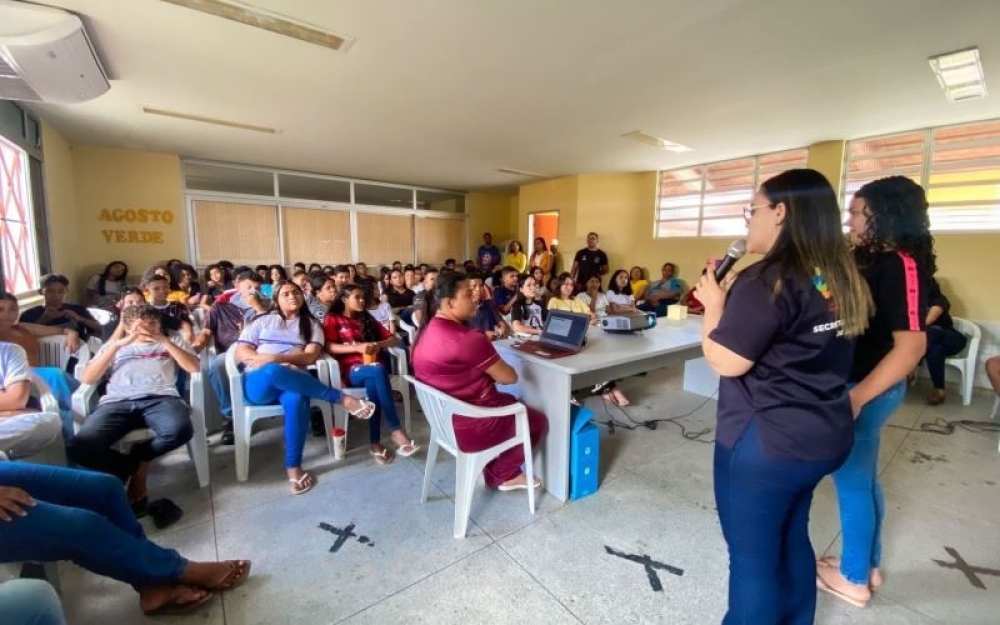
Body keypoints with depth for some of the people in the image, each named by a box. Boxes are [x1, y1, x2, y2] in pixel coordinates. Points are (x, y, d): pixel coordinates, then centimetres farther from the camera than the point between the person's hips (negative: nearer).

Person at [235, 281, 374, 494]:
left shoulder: (312, 325, 16)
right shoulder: (263, 321, 19)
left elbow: (309, 356, 2)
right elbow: (240, 352, 10)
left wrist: (276, 358, -12)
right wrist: (265, 362, -9)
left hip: (292, 381, 0)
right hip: (258, 383, 0)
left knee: (296, 400, -39)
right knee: (273, 372, -39)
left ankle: (293, 467, -27)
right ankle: (342, 398, -32)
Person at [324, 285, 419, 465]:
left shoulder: (367, 319, 24)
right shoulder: (333, 319, 12)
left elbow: (393, 339, 16)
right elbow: (329, 347, -6)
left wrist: (378, 344, -5)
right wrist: (358, 347, -19)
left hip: (371, 367, 3)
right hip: (350, 371, -3)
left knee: (373, 383, -35)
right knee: (378, 370, -36)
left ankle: (376, 442, -34)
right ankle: (396, 430, -36)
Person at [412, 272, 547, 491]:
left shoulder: (427, 331, 1)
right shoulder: (467, 339, -29)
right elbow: (509, 377, -17)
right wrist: (495, 371, 4)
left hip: (444, 418, 9)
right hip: (471, 427, -9)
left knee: (510, 402, 29)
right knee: (538, 421, 14)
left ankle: (506, 473, 30)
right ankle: (502, 474, 29)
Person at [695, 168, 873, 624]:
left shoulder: (766, 280, -22)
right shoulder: (840, 278, 6)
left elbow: (725, 361, -21)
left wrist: (713, 303, -8)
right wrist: (730, 303, 10)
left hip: (765, 442, -9)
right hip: (824, 435, 9)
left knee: (752, 556, 11)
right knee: (791, 539, 27)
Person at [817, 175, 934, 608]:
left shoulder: (900, 265, -19)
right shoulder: (876, 261, 9)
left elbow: (912, 345, -25)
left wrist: (855, 397, -27)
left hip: (870, 390, -9)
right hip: (864, 385, 9)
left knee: (851, 481, 6)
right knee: (863, 478, 20)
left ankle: (854, 579, 25)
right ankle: (868, 564, 38)